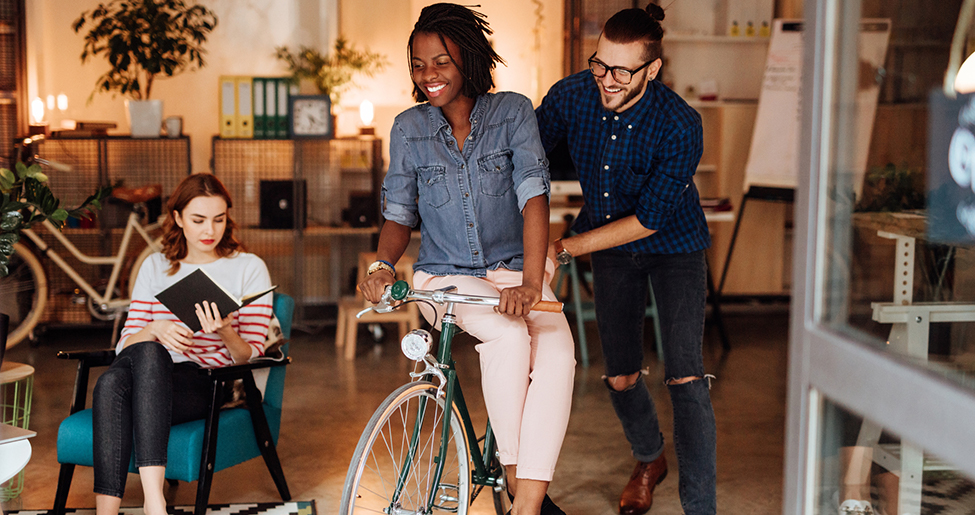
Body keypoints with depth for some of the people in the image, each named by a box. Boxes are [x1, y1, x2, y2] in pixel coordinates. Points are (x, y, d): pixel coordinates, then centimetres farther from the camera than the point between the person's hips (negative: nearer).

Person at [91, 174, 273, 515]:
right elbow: (126, 343, 13)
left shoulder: (249, 268, 10)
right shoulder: (156, 267, 19)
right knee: (111, 382, -34)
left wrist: (226, 333, -18)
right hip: (151, 380, 3)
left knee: (148, 354, -36)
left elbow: (250, 357, 4)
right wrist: (154, 330, -11)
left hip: (210, 385, -3)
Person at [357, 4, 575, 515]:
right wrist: (381, 265, -15)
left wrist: (530, 282, -27)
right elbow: (399, 214, 7)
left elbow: (533, 195, -13)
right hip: (446, 276, 0)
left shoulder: (512, 112, -2)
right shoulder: (408, 129, 3)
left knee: (556, 350, -30)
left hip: (513, 270, 0)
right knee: (508, 337, -33)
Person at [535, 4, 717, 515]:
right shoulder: (571, 95, -19)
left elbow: (648, 219, -26)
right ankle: (649, 459, 40)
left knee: (684, 374, -15)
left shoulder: (680, 126, -30)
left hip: (673, 244, -3)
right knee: (620, 376, 9)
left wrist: (565, 249, -26)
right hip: (611, 244, 4)